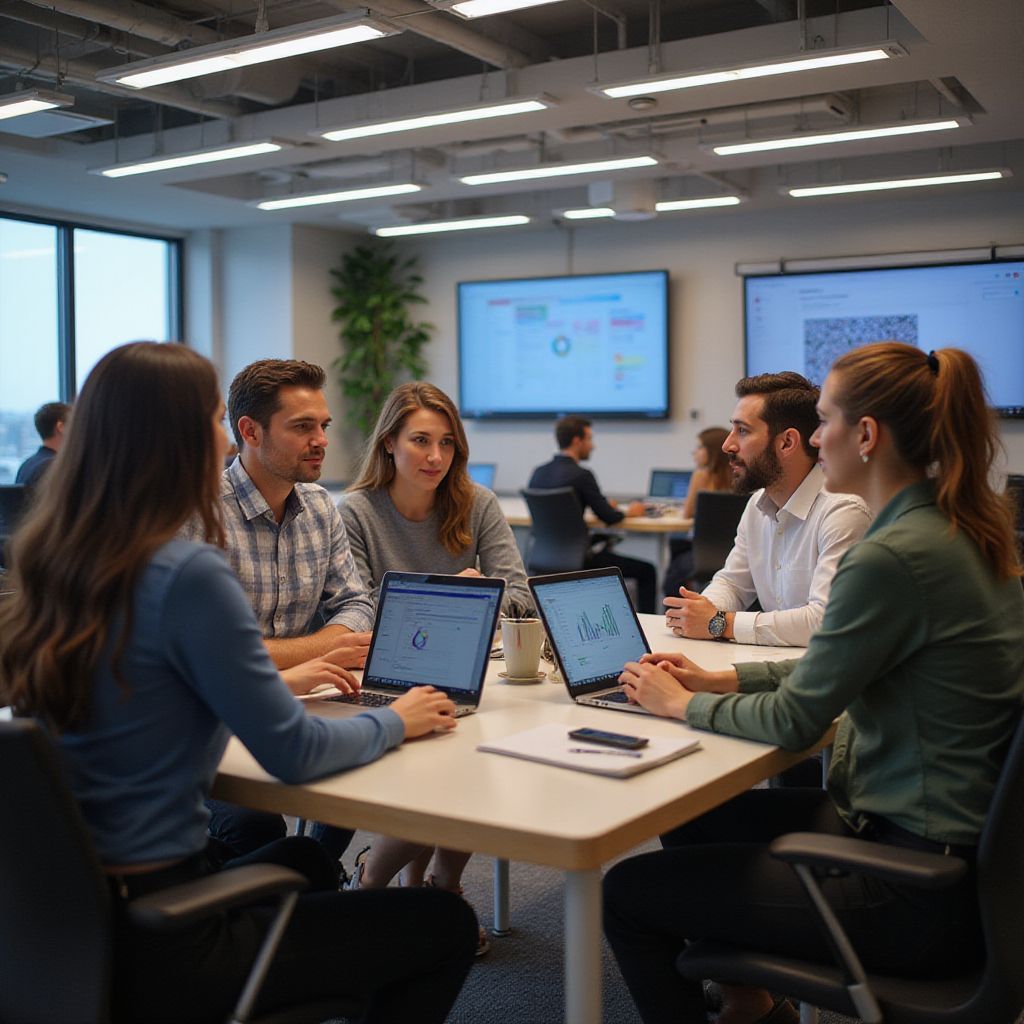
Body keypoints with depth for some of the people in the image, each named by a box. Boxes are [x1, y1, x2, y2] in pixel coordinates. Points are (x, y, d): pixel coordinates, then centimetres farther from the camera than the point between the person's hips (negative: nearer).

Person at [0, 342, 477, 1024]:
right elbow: (293, 754, -16)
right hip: (155, 950, -9)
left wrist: (274, 677, 19)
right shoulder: (187, 575, -22)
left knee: (305, 859, 32)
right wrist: (396, 723, 1)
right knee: (446, 924, 6)